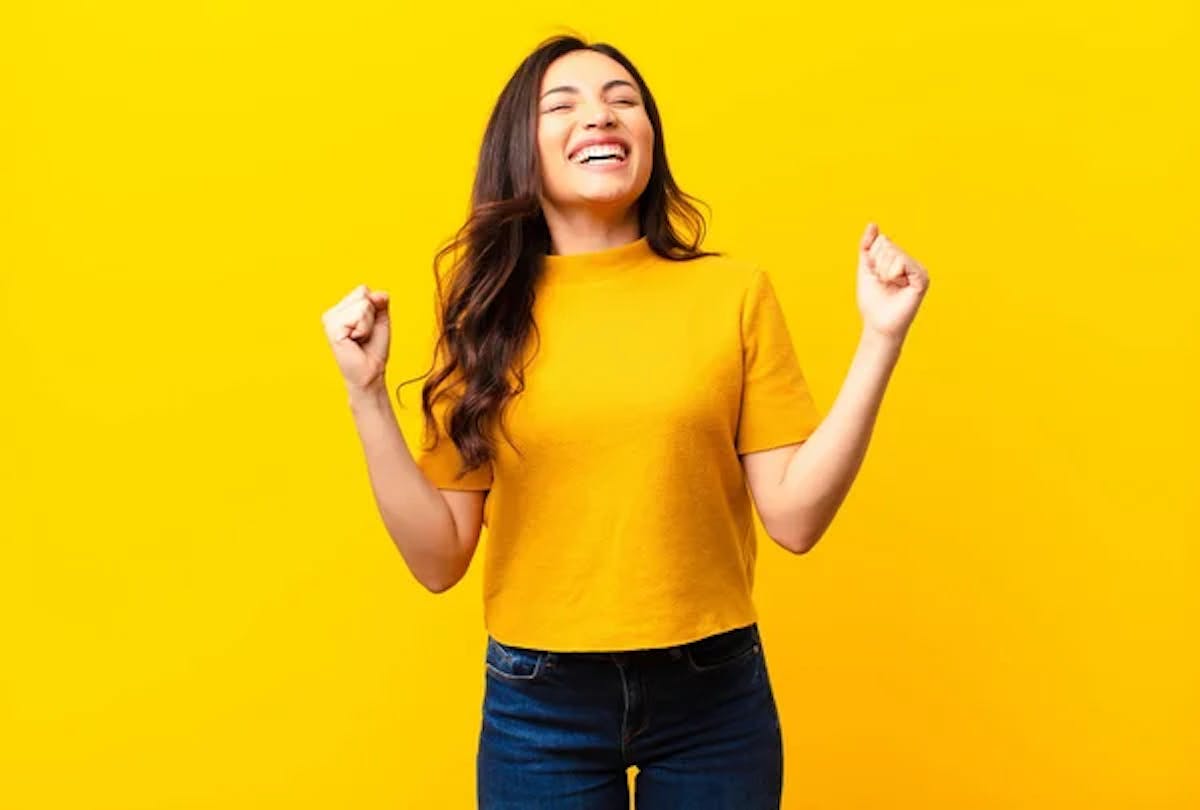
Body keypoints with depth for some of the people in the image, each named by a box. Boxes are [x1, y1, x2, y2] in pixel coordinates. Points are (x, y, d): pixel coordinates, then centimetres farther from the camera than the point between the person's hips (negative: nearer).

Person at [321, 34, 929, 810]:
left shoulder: (735, 292, -4)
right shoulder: (488, 315, -1)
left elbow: (795, 516, -7)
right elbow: (440, 559, -3)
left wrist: (881, 339, -12)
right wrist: (367, 394, -12)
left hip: (712, 693, 0)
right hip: (538, 704, 0)